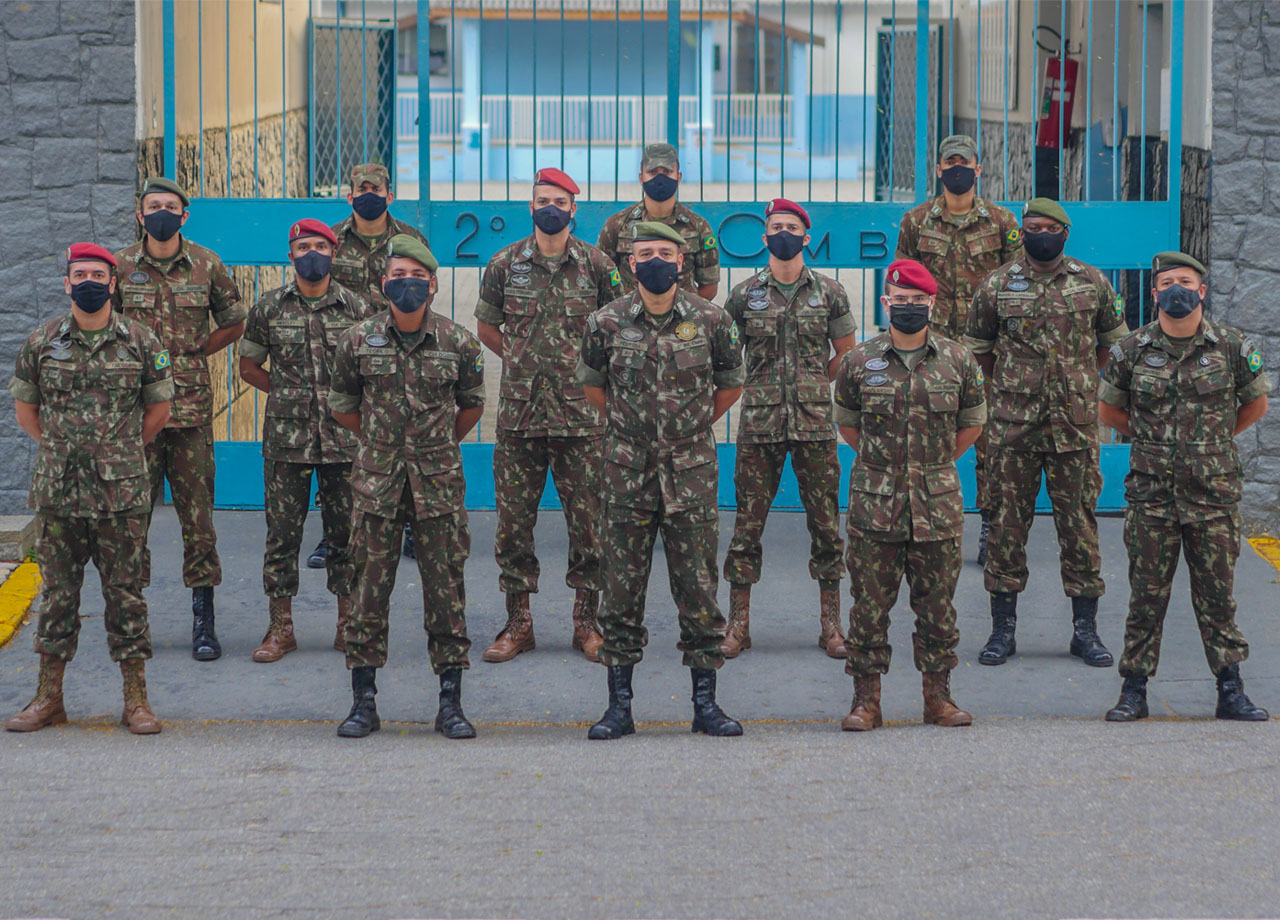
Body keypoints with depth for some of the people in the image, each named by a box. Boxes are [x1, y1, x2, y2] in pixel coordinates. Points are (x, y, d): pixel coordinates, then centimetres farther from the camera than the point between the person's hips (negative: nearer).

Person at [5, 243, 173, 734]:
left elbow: (159, 409, 10)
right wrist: (58, 449, 10)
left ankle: (136, 699, 8)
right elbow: (24, 405, 14)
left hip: (121, 493, -1)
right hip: (57, 491, 1)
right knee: (58, 592, 7)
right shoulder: (41, 342, 4)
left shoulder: (141, 342, 1)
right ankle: (49, 697, 15)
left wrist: (121, 454, 10)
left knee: (125, 592, 2)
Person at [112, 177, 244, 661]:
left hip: (191, 408, 0)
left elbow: (234, 324, 15)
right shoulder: (119, 267, 4)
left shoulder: (207, 265, 4)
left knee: (198, 514, 0)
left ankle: (203, 621, 5)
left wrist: (193, 352, 5)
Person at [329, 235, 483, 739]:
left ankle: (450, 704, 8)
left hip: (439, 483, 0)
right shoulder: (358, 340, 0)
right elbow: (341, 403, 15)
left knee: (446, 590, 2)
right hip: (376, 482, 0)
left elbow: (471, 405, 15)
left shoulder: (459, 343, -1)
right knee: (371, 588, 1)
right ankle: (363, 702, 8)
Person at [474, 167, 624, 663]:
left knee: (588, 519, 1)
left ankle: (587, 622, 11)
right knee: (514, 518, 3)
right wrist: (521, 359, 9)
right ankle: (518, 622, 12)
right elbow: (485, 326, 15)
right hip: (519, 413, 1)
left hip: (581, 413, -1)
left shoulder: (596, 265, 2)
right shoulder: (505, 264, 4)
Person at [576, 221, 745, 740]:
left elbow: (730, 385, 14)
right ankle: (619, 706, 8)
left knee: (698, 587, 1)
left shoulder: (711, 321, 0)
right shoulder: (607, 323, 1)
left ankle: (705, 703, 9)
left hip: (691, 470, 0)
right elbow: (591, 384, 17)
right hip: (626, 473, 0)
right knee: (622, 588, 2)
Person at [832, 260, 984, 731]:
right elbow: (847, 425, 14)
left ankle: (938, 695, 16)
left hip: (938, 504, 1)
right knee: (870, 603, 1)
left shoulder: (957, 361, 3)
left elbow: (971, 423, 15)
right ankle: (866, 699, 7)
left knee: (937, 603, 6)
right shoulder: (859, 362, 1)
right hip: (874, 503, -1)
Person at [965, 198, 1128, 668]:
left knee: (1079, 521, 2)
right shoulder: (996, 286, 2)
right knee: (1008, 520, 2)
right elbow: (980, 349, 13)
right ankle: (1003, 627, 10)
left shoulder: (1093, 284, 3)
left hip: (1076, 423, 0)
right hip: (1013, 423, 0)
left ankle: (1085, 628, 10)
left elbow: (1112, 342, 17)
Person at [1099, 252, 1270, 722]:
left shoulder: (1233, 347, 0)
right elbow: (1108, 409, 16)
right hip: (1151, 493, 0)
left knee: (1217, 594, 4)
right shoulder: (1131, 351, 1)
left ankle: (1231, 692, 9)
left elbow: (1255, 404, 15)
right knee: (1146, 594, 3)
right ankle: (1134, 691, 9)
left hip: (1214, 493, 0)